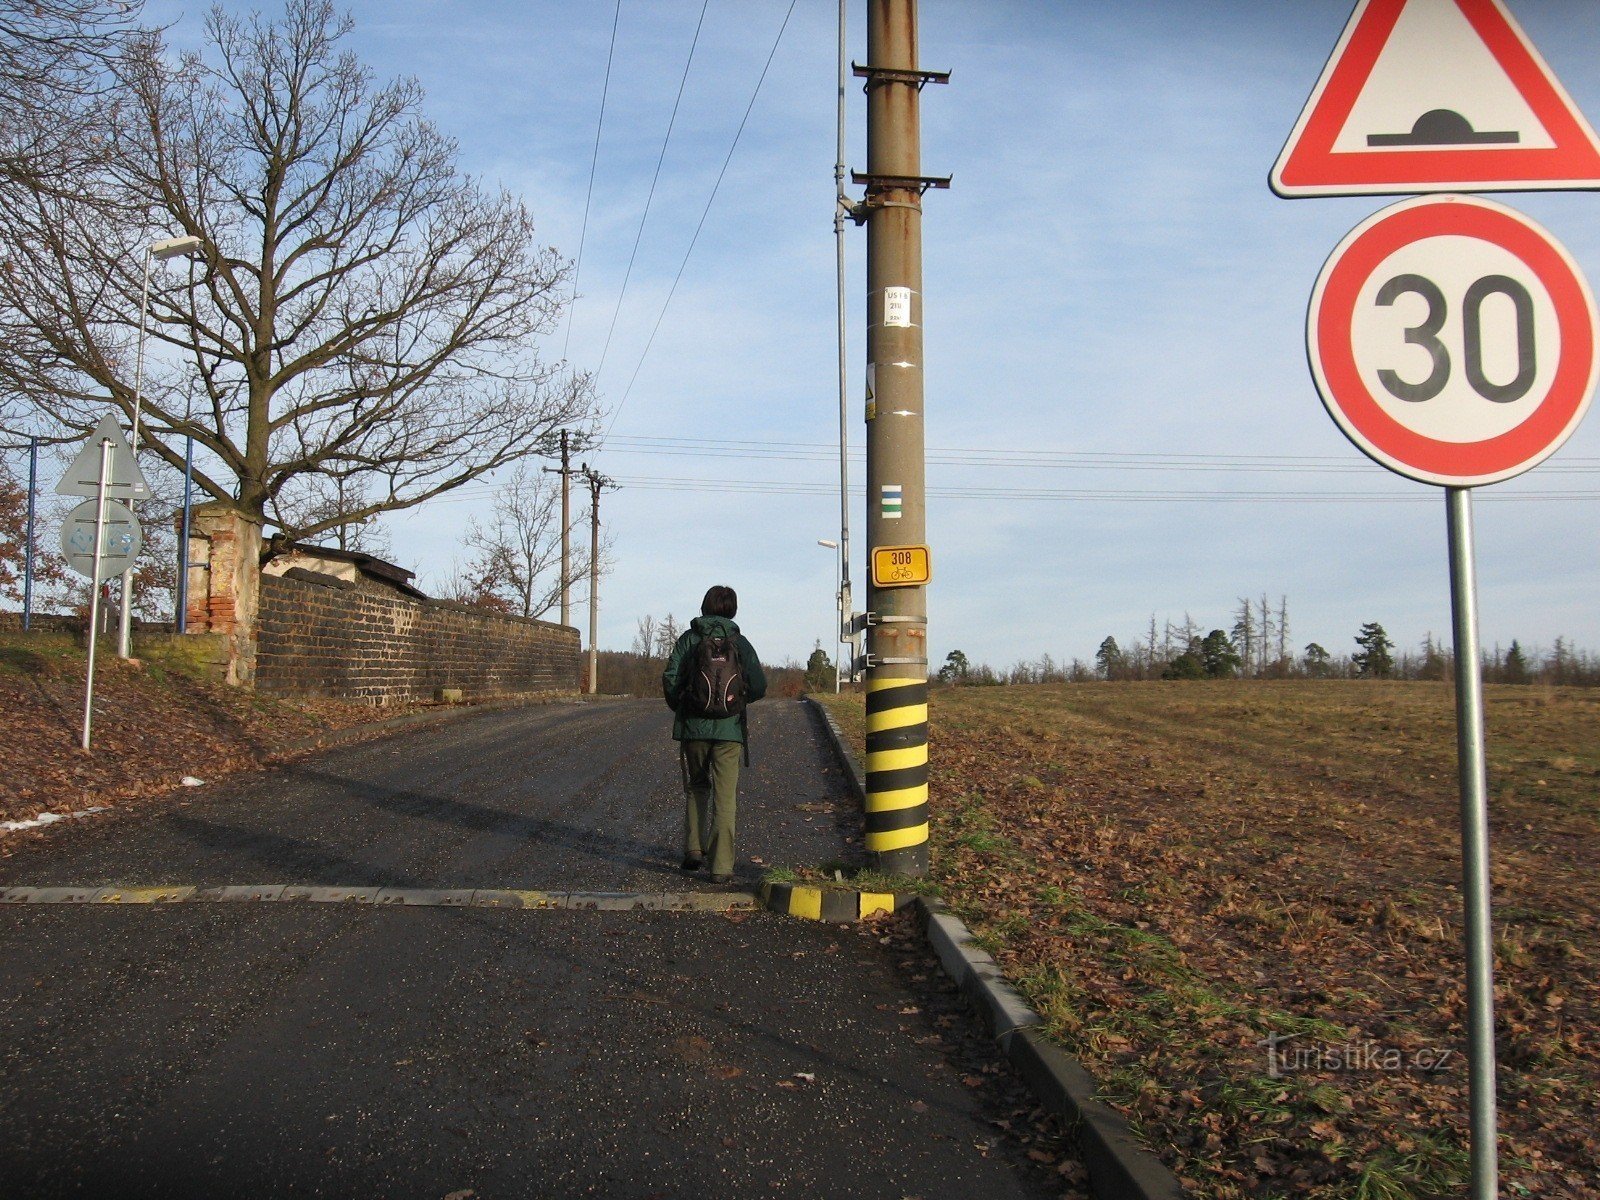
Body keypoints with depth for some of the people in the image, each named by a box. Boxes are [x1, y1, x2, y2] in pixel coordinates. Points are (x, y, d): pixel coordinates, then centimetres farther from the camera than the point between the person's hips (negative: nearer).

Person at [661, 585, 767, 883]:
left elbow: (670, 680, -7)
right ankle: (721, 866, 1)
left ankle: (694, 849, 13)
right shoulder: (740, 642, 2)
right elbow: (759, 686, -3)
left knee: (696, 788, 20)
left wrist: (678, 708, 12)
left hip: (693, 727, 0)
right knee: (725, 797, 3)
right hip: (729, 728, 0)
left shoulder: (689, 638, 0)